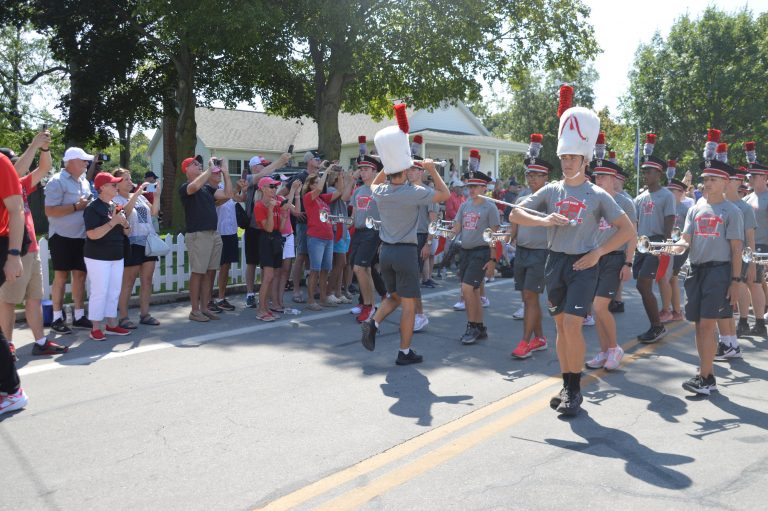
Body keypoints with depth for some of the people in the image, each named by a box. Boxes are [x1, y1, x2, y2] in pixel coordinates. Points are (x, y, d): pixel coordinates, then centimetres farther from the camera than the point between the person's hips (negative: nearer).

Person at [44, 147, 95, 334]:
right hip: (62, 237, -7)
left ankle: (79, 316, 14)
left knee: (80, 274, 7)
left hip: (81, 237, 7)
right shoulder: (57, 181, -10)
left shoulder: (84, 182, 14)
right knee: (61, 276, -1)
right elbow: (50, 211, -18)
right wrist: (77, 206, -20)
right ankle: (57, 318, 7)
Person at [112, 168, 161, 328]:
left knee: (147, 280, 7)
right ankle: (123, 317, 3)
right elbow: (125, 211, -22)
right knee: (128, 282, -2)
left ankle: (144, 314, 15)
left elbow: (154, 213, 9)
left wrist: (157, 194, 1)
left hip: (148, 242, 6)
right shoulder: (115, 199, -4)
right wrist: (137, 193, -24)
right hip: (132, 244, -6)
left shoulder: (140, 197, 14)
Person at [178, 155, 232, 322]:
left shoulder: (207, 188, 17)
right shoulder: (185, 187, -4)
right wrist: (211, 169, -18)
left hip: (214, 234, 7)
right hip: (198, 235, -7)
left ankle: (204, 308, 16)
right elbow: (195, 186, -28)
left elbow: (228, 194, 10)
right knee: (197, 272, -4)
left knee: (209, 272, 9)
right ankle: (195, 310, 3)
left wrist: (225, 172, 5)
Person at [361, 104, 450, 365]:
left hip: (386, 251, 6)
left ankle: (373, 322, 0)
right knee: (408, 304, 4)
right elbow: (445, 194, -2)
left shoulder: (380, 192, 0)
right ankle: (405, 352, 10)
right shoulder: (414, 193, -15)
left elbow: (373, 183, 26)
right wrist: (432, 169, 4)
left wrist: (388, 164, 18)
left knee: (394, 296, 24)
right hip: (406, 252, -5)